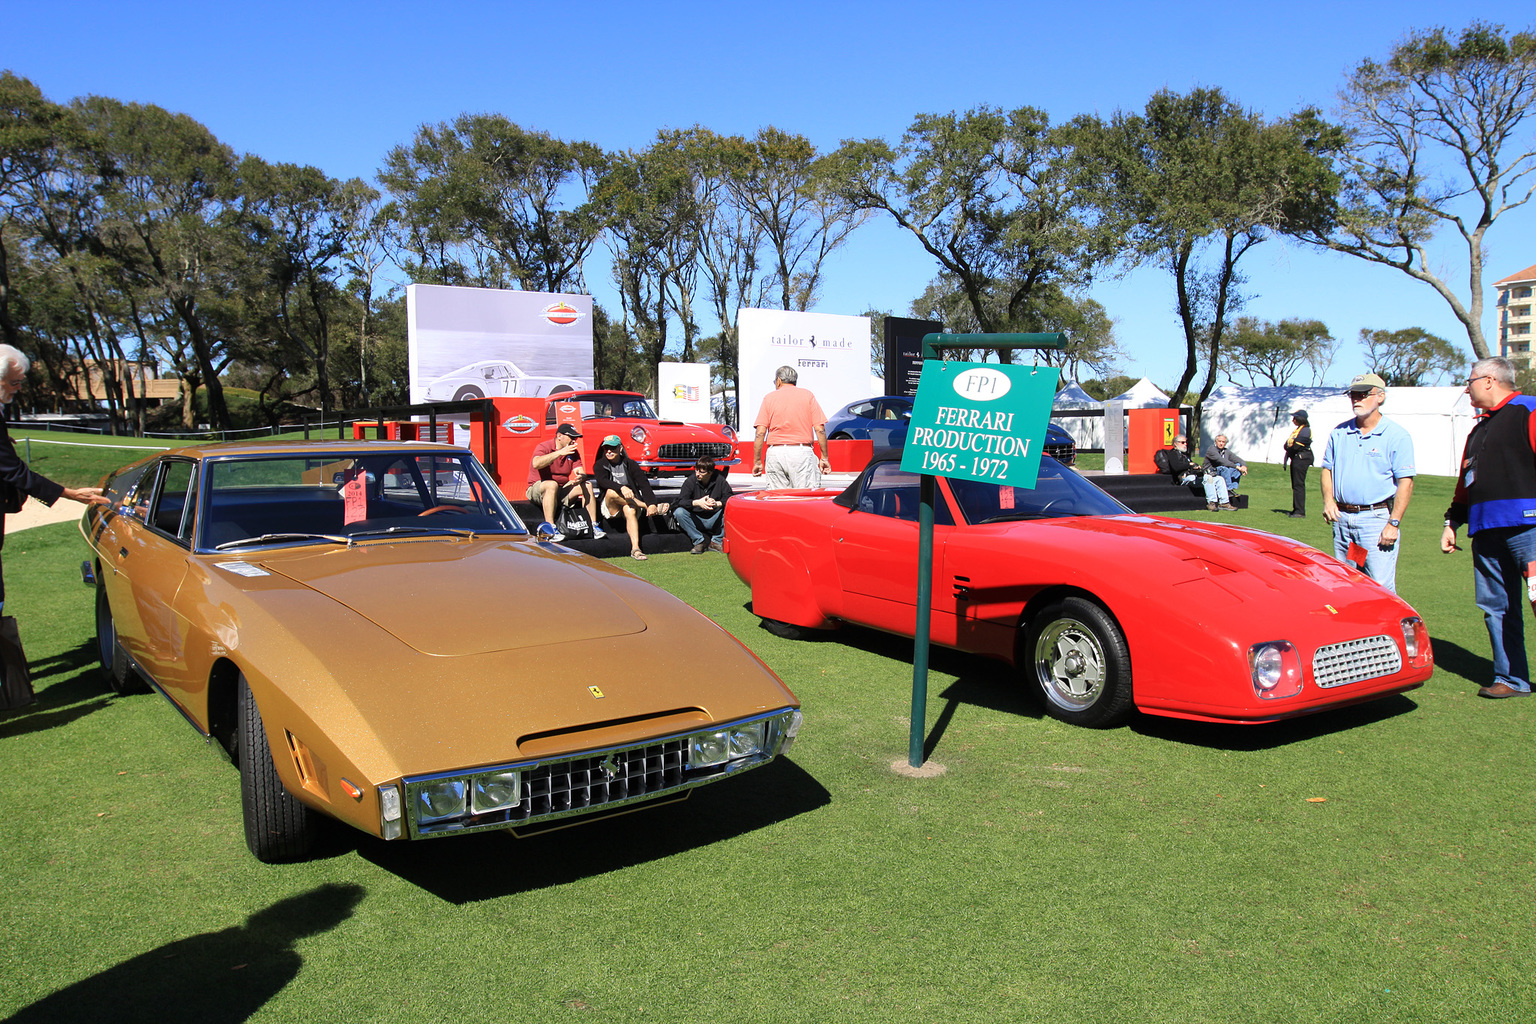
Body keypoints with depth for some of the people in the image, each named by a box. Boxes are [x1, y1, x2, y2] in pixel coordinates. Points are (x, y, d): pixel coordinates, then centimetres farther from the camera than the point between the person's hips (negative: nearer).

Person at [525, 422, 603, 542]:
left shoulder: (573, 452, 9)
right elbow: (536, 464, -32)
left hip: (561, 491, 6)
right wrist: (560, 452, -36)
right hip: (537, 490, -6)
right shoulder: (544, 447, -10)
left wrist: (581, 476, -27)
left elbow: (581, 472, -1)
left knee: (587, 485, -9)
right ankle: (549, 528, -42)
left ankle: (593, 526, -13)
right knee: (552, 485, -38)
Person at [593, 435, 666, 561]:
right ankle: (645, 505, -28)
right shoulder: (600, 466, 5)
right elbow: (603, 482, -18)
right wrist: (622, 488, -38)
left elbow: (644, 484, -7)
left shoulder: (630, 464, 7)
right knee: (611, 492, -34)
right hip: (610, 507, 0)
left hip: (631, 502, 0)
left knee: (630, 510, -37)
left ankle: (635, 549, -51)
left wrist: (652, 503, -26)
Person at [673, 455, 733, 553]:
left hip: (714, 522, 0)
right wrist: (697, 503, -34)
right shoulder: (691, 481, -7)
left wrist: (717, 504, -34)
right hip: (696, 522, 0)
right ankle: (699, 541, -15)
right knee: (678, 512, -24)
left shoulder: (720, 480, -7)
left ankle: (716, 541, -12)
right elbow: (681, 501, -16)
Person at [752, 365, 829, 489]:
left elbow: (760, 433, 0)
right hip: (802, 451, -1)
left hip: (775, 453, 1)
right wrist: (824, 457, 5)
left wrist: (757, 461, 3)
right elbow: (820, 429, 0)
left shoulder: (769, 398, 8)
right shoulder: (807, 395, 8)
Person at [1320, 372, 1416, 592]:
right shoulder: (1339, 433, 10)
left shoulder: (1397, 436, -4)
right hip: (1342, 517, 5)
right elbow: (1327, 469, 18)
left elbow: (1405, 482, -7)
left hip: (1376, 518, -5)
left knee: (1381, 588, -7)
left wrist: (1393, 524, -14)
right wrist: (1328, 500, 0)